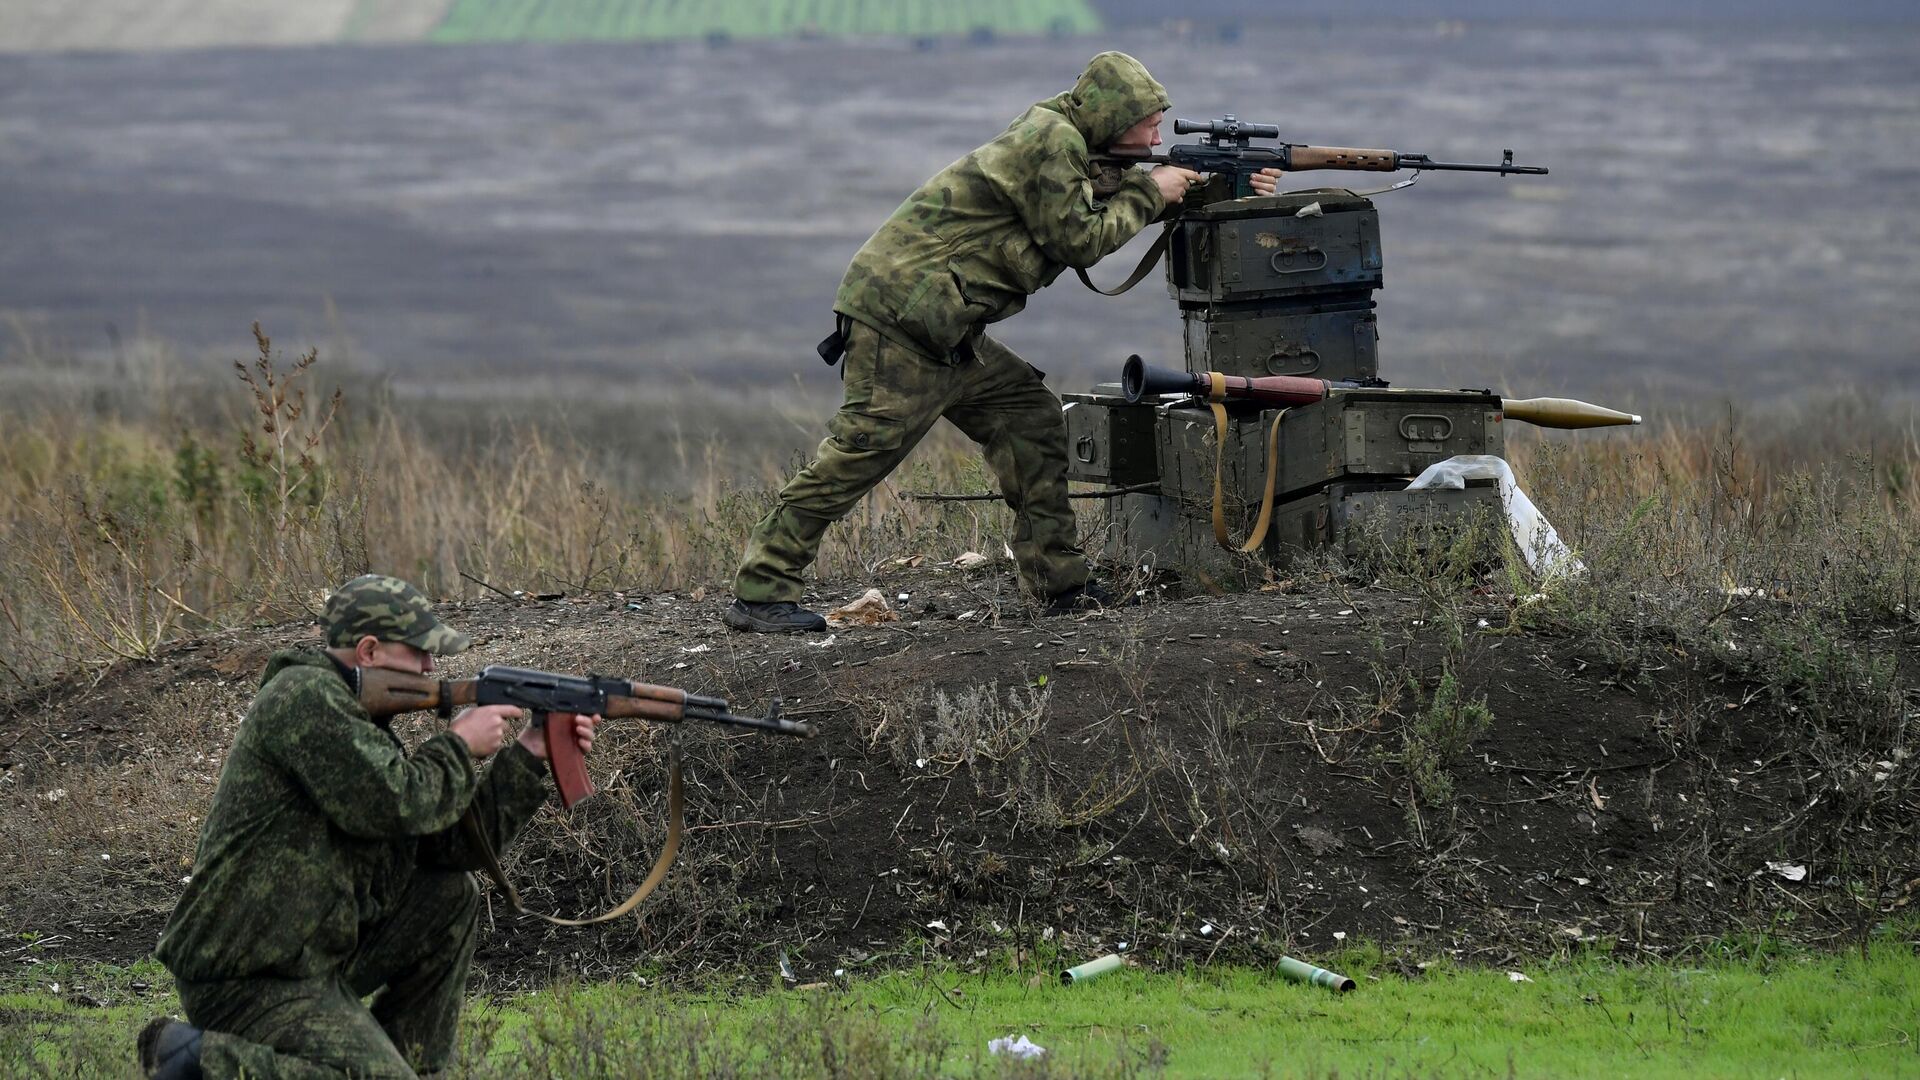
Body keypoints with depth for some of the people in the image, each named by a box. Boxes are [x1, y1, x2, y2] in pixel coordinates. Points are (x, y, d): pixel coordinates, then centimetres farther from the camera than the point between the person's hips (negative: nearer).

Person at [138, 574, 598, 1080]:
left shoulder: (362, 718, 17)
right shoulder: (305, 697, -14)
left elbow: (454, 840, 16)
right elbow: (394, 804, -22)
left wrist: (532, 753, 11)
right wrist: (460, 745, -6)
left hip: (311, 957, 10)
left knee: (452, 894, 15)